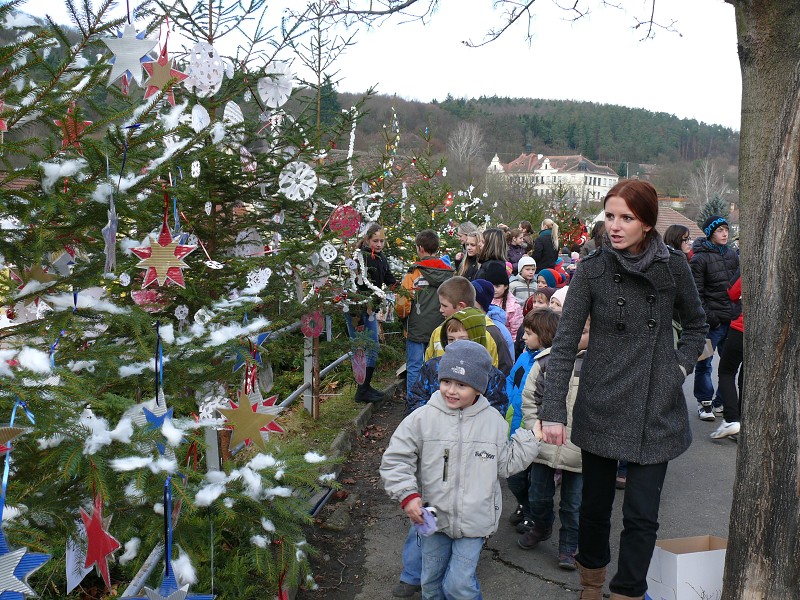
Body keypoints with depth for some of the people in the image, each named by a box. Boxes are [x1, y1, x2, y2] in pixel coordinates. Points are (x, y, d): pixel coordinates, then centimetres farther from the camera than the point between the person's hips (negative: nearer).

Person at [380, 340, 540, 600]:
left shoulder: (493, 420, -3)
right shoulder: (422, 418, -9)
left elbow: (506, 464, 6)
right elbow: (395, 459, -6)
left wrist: (530, 439, -2)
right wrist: (407, 495, -15)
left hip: (474, 519, -1)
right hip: (432, 517, 1)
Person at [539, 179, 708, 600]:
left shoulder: (673, 266, -2)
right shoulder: (592, 270, -8)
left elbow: (696, 324, 16)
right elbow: (564, 344, -11)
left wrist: (681, 366, 0)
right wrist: (552, 411, -17)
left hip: (656, 411, 1)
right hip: (601, 407, -1)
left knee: (642, 514, 0)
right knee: (595, 505, 13)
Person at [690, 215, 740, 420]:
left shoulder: (732, 254, 14)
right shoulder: (700, 258, -7)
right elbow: (696, 293, -11)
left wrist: (740, 311, 16)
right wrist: (704, 318, -16)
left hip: (733, 318, 6)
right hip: (713, 320, -6)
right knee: (704, 363, 0)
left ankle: (722, 401, 24)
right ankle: (704, 402, 14)